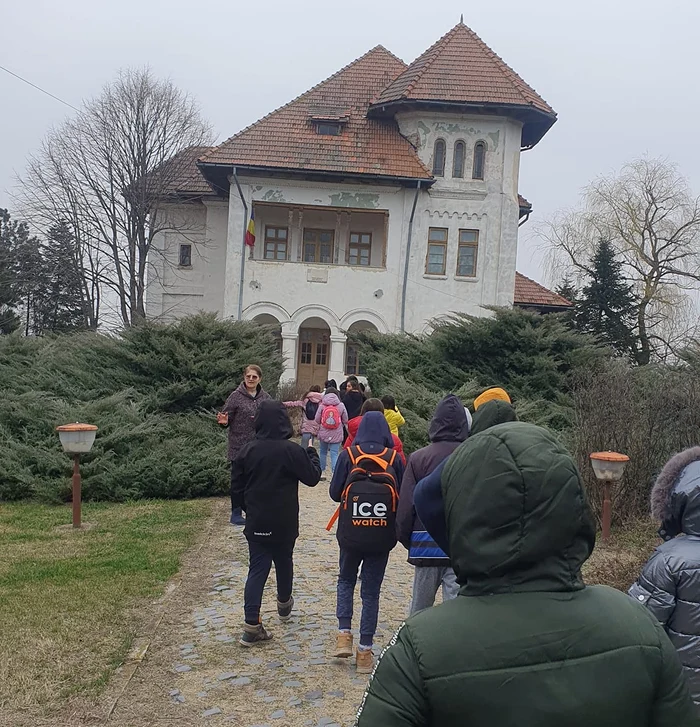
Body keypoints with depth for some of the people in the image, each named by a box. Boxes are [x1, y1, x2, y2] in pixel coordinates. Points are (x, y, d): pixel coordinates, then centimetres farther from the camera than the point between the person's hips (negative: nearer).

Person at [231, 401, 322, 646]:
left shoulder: (247, 451, -5)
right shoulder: (291, 451, -16)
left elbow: (236, 488, 1)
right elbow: (312, 477, -7)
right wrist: (312, 452, 8)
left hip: (256, 524, 2)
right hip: (284, 524, -2)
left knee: (257, 570, 5)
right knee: (284, 563, 21)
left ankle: (252, 626, -2)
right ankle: (284, 604, 43)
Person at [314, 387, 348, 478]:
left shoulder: (322, 405, -6)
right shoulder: (341, 405, -6)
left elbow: (317, 420, -4)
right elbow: (345, 420, 1)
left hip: (323, 433, 1)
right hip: (336, 435, -1)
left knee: (323, 452, 18)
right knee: (334, 453, 0)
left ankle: (322, 472, 27)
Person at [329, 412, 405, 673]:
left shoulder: (348, 455, -6)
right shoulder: (395, 459, -5)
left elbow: (335, 493, -4)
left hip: (350, 534, 0)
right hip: (382, 537, 0)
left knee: (346, 580, 24)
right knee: (371, 591, 11)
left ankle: (344, 635, 12)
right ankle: (365, 651, 15)